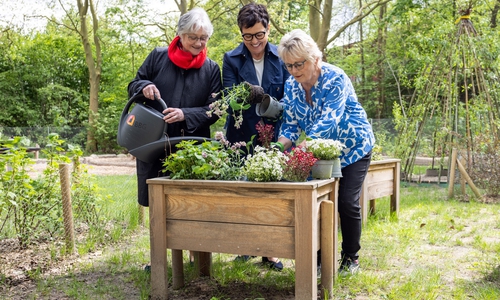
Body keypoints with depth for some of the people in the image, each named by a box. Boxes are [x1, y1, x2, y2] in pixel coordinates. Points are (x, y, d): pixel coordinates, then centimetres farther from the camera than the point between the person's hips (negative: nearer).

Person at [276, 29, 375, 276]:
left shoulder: (335, 78, -24)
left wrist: (305, 146, -51)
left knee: (347, 203, -7)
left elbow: (329, 120, -36)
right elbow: (291, 125, -6)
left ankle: (350, 258, 12)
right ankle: (318, 257, 15)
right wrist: (278, 147, -27)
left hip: (352, 147, -5)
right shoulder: (291, 86, -7)